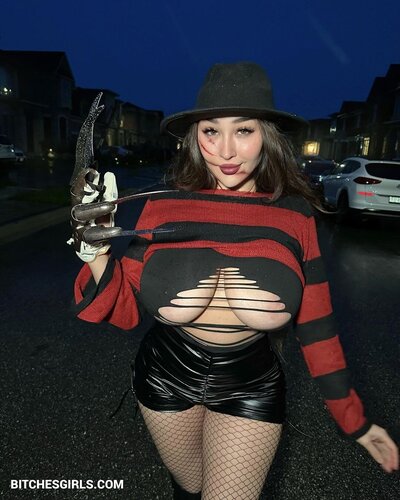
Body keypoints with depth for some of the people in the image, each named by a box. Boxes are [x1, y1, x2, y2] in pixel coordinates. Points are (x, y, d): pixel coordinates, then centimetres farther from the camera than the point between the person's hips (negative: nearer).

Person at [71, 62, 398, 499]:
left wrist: (354, 420, 1)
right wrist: (98, 257, -26)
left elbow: (315, 323, -5)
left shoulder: (294, 214, -13)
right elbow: (128, 310, -7)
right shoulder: (163, 206, -13)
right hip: (165, 376, 2)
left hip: (250, 387, -1)